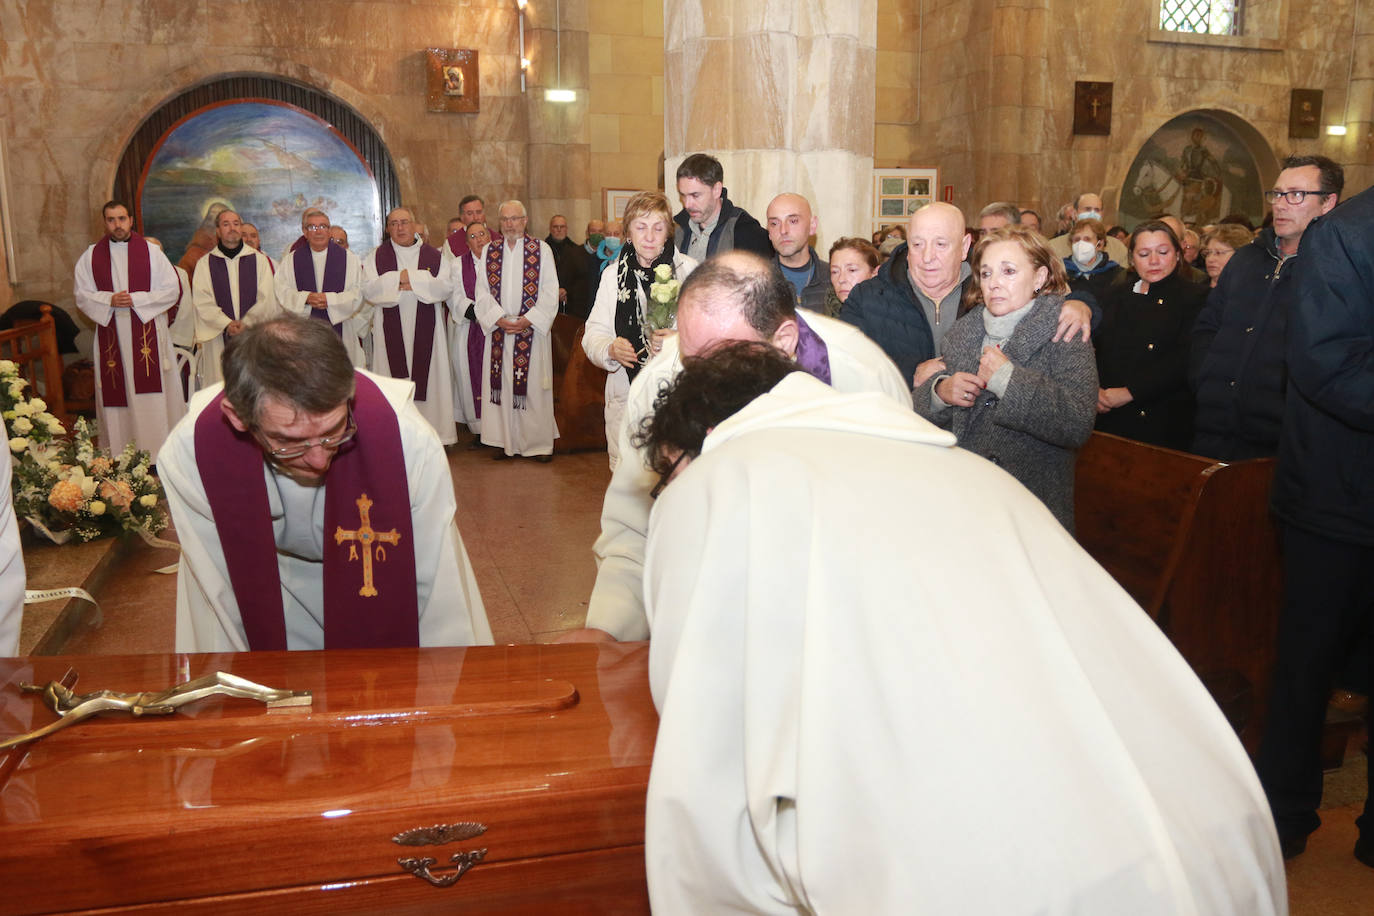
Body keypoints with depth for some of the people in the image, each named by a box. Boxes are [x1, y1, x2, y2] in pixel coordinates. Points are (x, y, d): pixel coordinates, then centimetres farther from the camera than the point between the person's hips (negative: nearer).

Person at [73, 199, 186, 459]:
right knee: (116, 393, 1)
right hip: (111, 335, 2)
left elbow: (172, 289, 0)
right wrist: (109, 300, -11)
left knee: (153, 394, -5)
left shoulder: (151, 252, 4)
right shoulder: (91, 256, 9)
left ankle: (159, 454, -1)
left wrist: (136, 300, -11)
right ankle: (119, 457, 7)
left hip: (148, 333, -2)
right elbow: (82, 295, 8)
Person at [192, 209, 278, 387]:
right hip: (218, 339, 0)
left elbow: (266, 299, 1)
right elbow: (202, 302, -1)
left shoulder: (259, 259, 8)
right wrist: (227, 324, -14)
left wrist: (245, 323, -10)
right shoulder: (205, 263, 8)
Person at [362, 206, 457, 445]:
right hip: (391, 331, 0)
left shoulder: (433, 256, 8)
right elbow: (368, 289, -5)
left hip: (425, 329, 1)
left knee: (428, 378, 0)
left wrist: (413, 280, -12)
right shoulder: (377, 256, 7)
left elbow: (447, 287, -5)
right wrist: (398, 279, -12)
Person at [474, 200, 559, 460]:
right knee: (501, 384, 2)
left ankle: (539, 443, 7)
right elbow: (483, 292, 5)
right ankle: (505, 441, 11)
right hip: (498, 329, 3)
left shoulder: (542, 250, 1)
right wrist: (498, 319, -10)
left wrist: (527, 319, -13)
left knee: (534, 386, -1)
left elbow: (550, 292, -3)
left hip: (532, 328, -2)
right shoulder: (489, 251, 9)